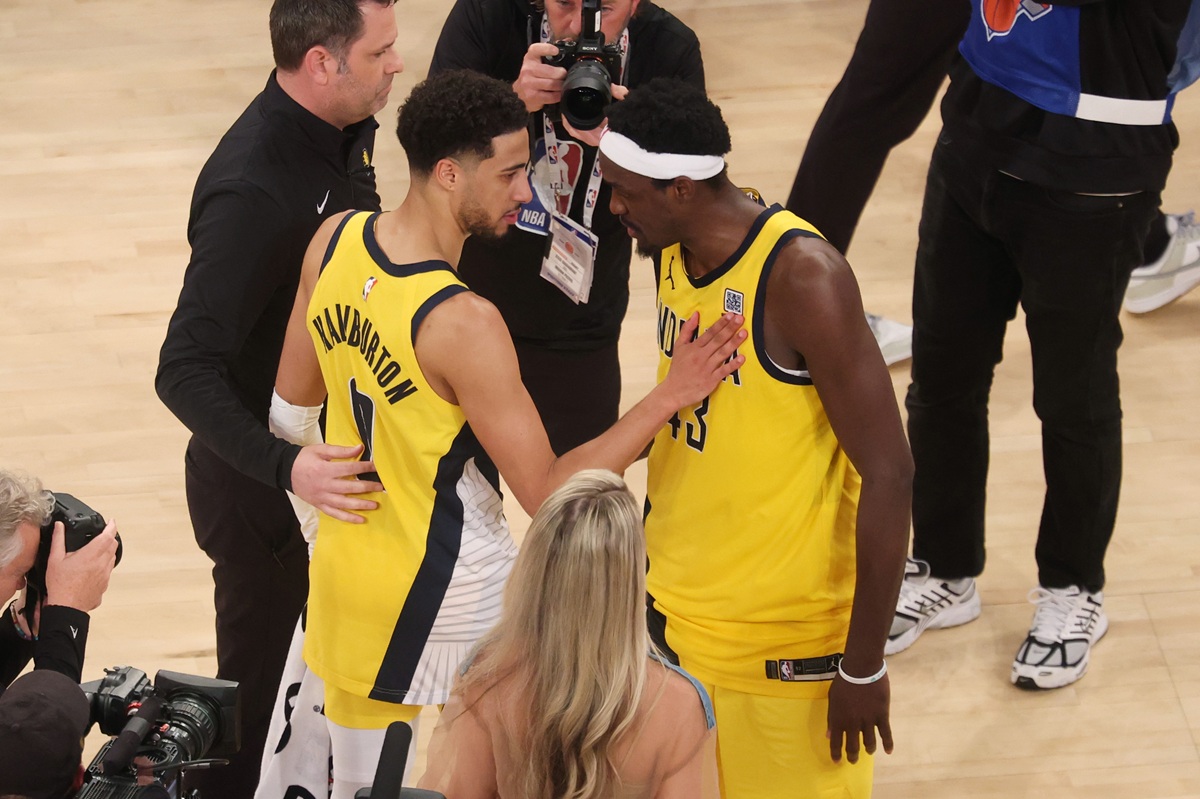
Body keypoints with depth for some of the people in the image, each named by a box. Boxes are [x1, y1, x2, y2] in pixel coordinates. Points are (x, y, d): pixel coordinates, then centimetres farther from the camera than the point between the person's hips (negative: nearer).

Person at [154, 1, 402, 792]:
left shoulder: (344, 134, -4)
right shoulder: (252, 191, -31)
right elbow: (185, 371, -33)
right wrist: (283, 466, -45)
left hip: (325, 450, 8)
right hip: (261, 482, -8)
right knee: (263, 680, 8)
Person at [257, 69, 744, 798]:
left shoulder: (334, 242, -8)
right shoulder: (464, 323, -30)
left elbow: (293, 401, 6)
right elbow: (548, 493, -23)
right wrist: (671, 397, -23)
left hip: (345, 559, 7)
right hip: (449, 593, -7)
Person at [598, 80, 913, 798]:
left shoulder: (801, 275, -22)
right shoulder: (675, 251, 1)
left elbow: (888, 475, -22)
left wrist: (864, 666, -19)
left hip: (786, 639, -7)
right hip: (676, 610, 7)